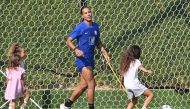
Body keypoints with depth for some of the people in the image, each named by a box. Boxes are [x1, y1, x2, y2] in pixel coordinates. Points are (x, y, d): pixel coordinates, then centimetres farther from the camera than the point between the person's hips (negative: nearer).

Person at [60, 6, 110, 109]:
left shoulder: (95, 26, 10)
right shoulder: (80, 27, -9)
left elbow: (98, 42, 23)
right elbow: (68, 41, -10)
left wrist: (105, 53, 12)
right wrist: (76, 49, -27)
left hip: (90, 60, 7)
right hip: (82, 59, -7)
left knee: (83, 85, 11)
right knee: (91, 84, -11)